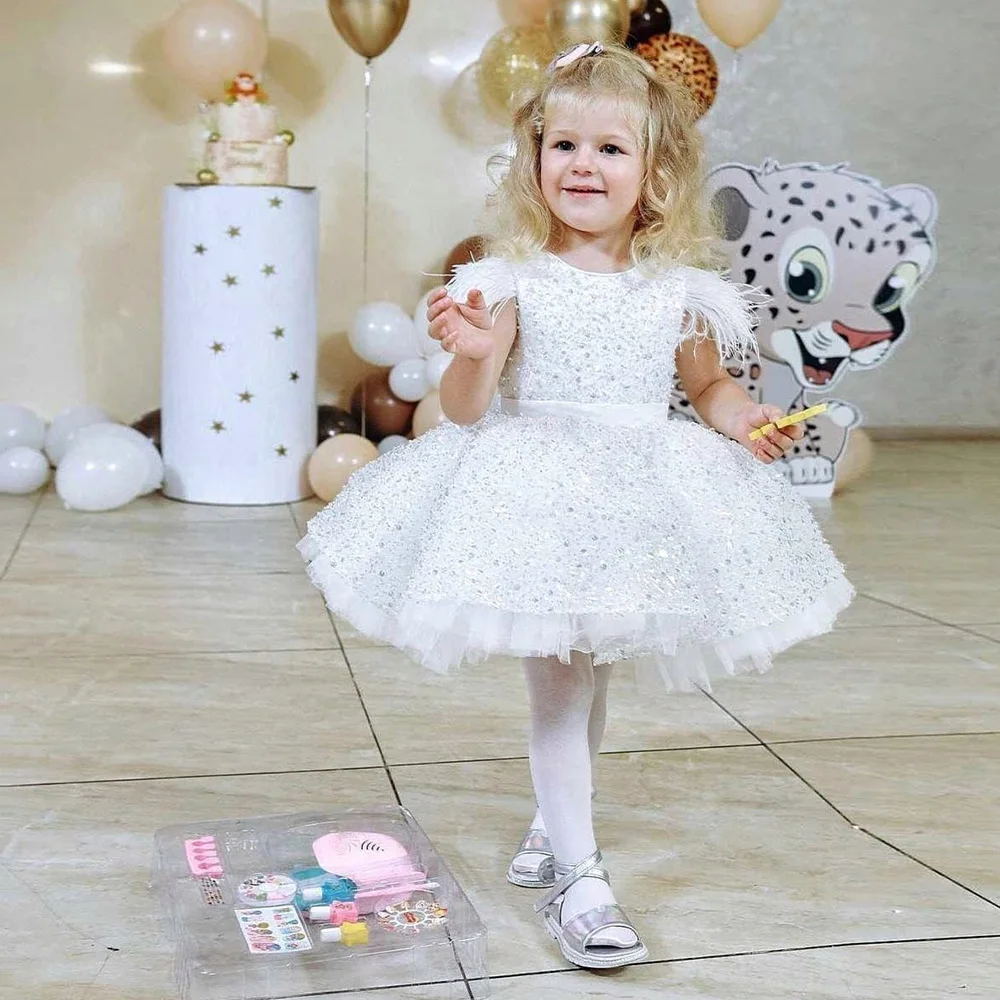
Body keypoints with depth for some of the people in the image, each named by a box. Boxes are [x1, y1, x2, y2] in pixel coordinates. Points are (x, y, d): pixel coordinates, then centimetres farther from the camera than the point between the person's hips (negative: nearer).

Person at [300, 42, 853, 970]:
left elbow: (707, 384, 17)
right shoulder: (513, 280, -6)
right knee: (560, 677, -4)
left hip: (643, 501, 3)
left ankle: (552, 824, 40)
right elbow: (465, 408, -8)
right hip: (539, 496, -3)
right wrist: (471, 356, -29)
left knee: (589, 672, 16)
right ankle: (577, 876, 8)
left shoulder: (679, 291, 2)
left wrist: (744, 418, -3)